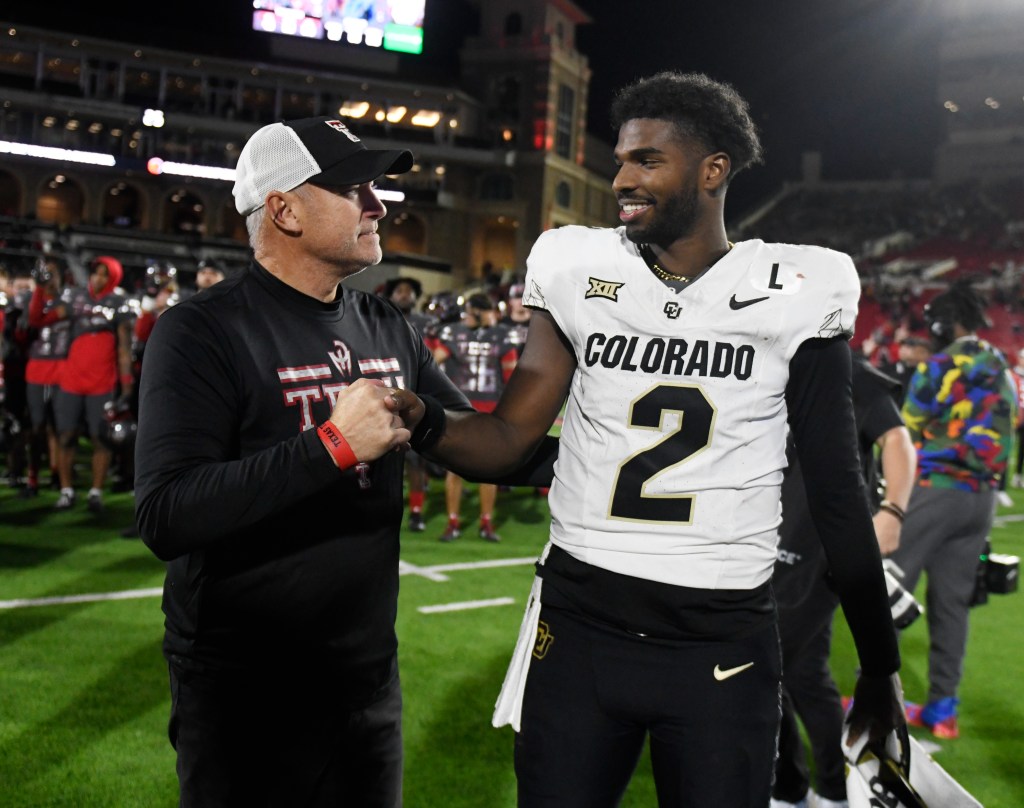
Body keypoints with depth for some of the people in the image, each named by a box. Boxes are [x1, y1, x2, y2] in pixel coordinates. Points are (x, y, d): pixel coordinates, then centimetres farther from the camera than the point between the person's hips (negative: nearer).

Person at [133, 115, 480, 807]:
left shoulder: (389, 330, 5)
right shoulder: (203, 331, -16)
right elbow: (166, 518, -26)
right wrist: (333, 446, -28)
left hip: (369, 673, 6)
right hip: (244, 694, -6)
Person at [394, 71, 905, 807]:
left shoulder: (791, 295, -3)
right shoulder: (579, 273, 2)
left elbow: (838, 495, 1)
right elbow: (507, 441, -1)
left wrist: (881, 668, 6)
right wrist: (424, 419, -23)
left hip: (723, 644, -1)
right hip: (578, 624, 2)